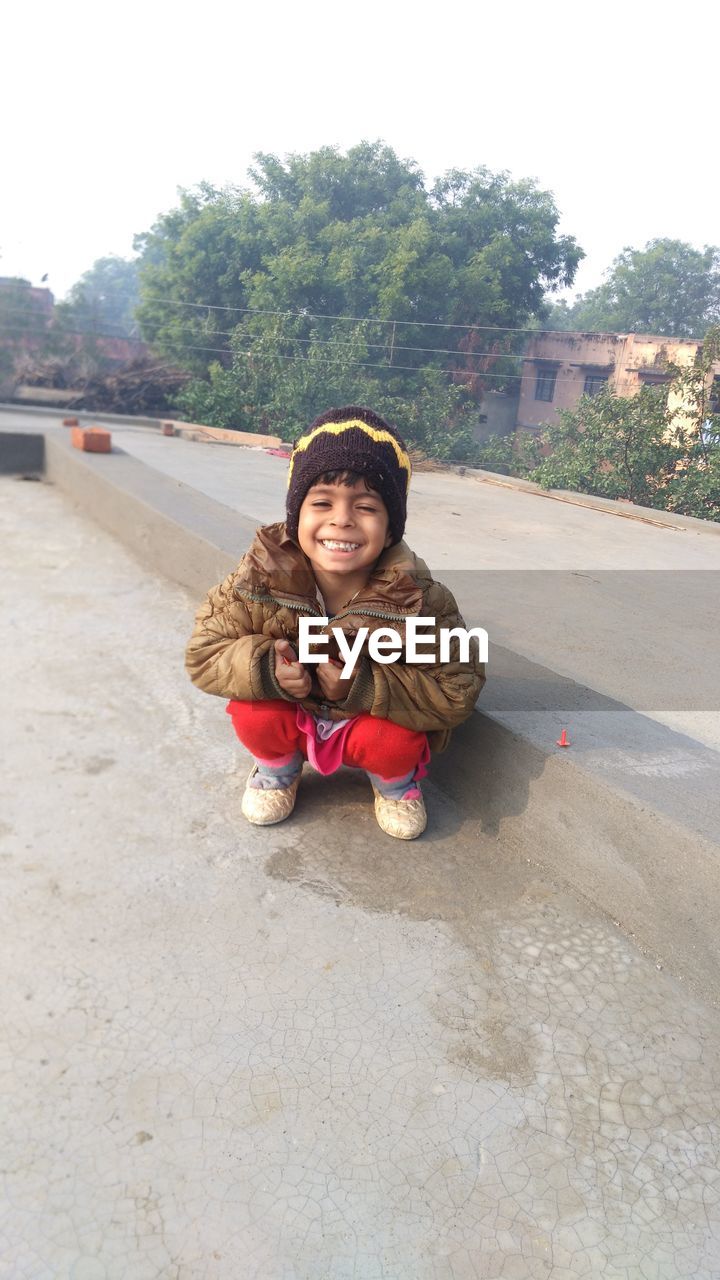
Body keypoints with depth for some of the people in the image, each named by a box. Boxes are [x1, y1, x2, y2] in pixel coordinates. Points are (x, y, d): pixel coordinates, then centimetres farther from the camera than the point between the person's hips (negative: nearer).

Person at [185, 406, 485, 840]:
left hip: (377, 721, -1)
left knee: (395, 743, -27)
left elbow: (457, 691, -26)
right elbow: (205, 654, -16)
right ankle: (277, 769, 12)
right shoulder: (262, 577, -25)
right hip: (289, 718, 2)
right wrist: (266, 668, -37)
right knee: (251, 712, -23)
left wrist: (365, 685, -37)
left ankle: (395, 781, 11)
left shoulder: (416, 597, -29)